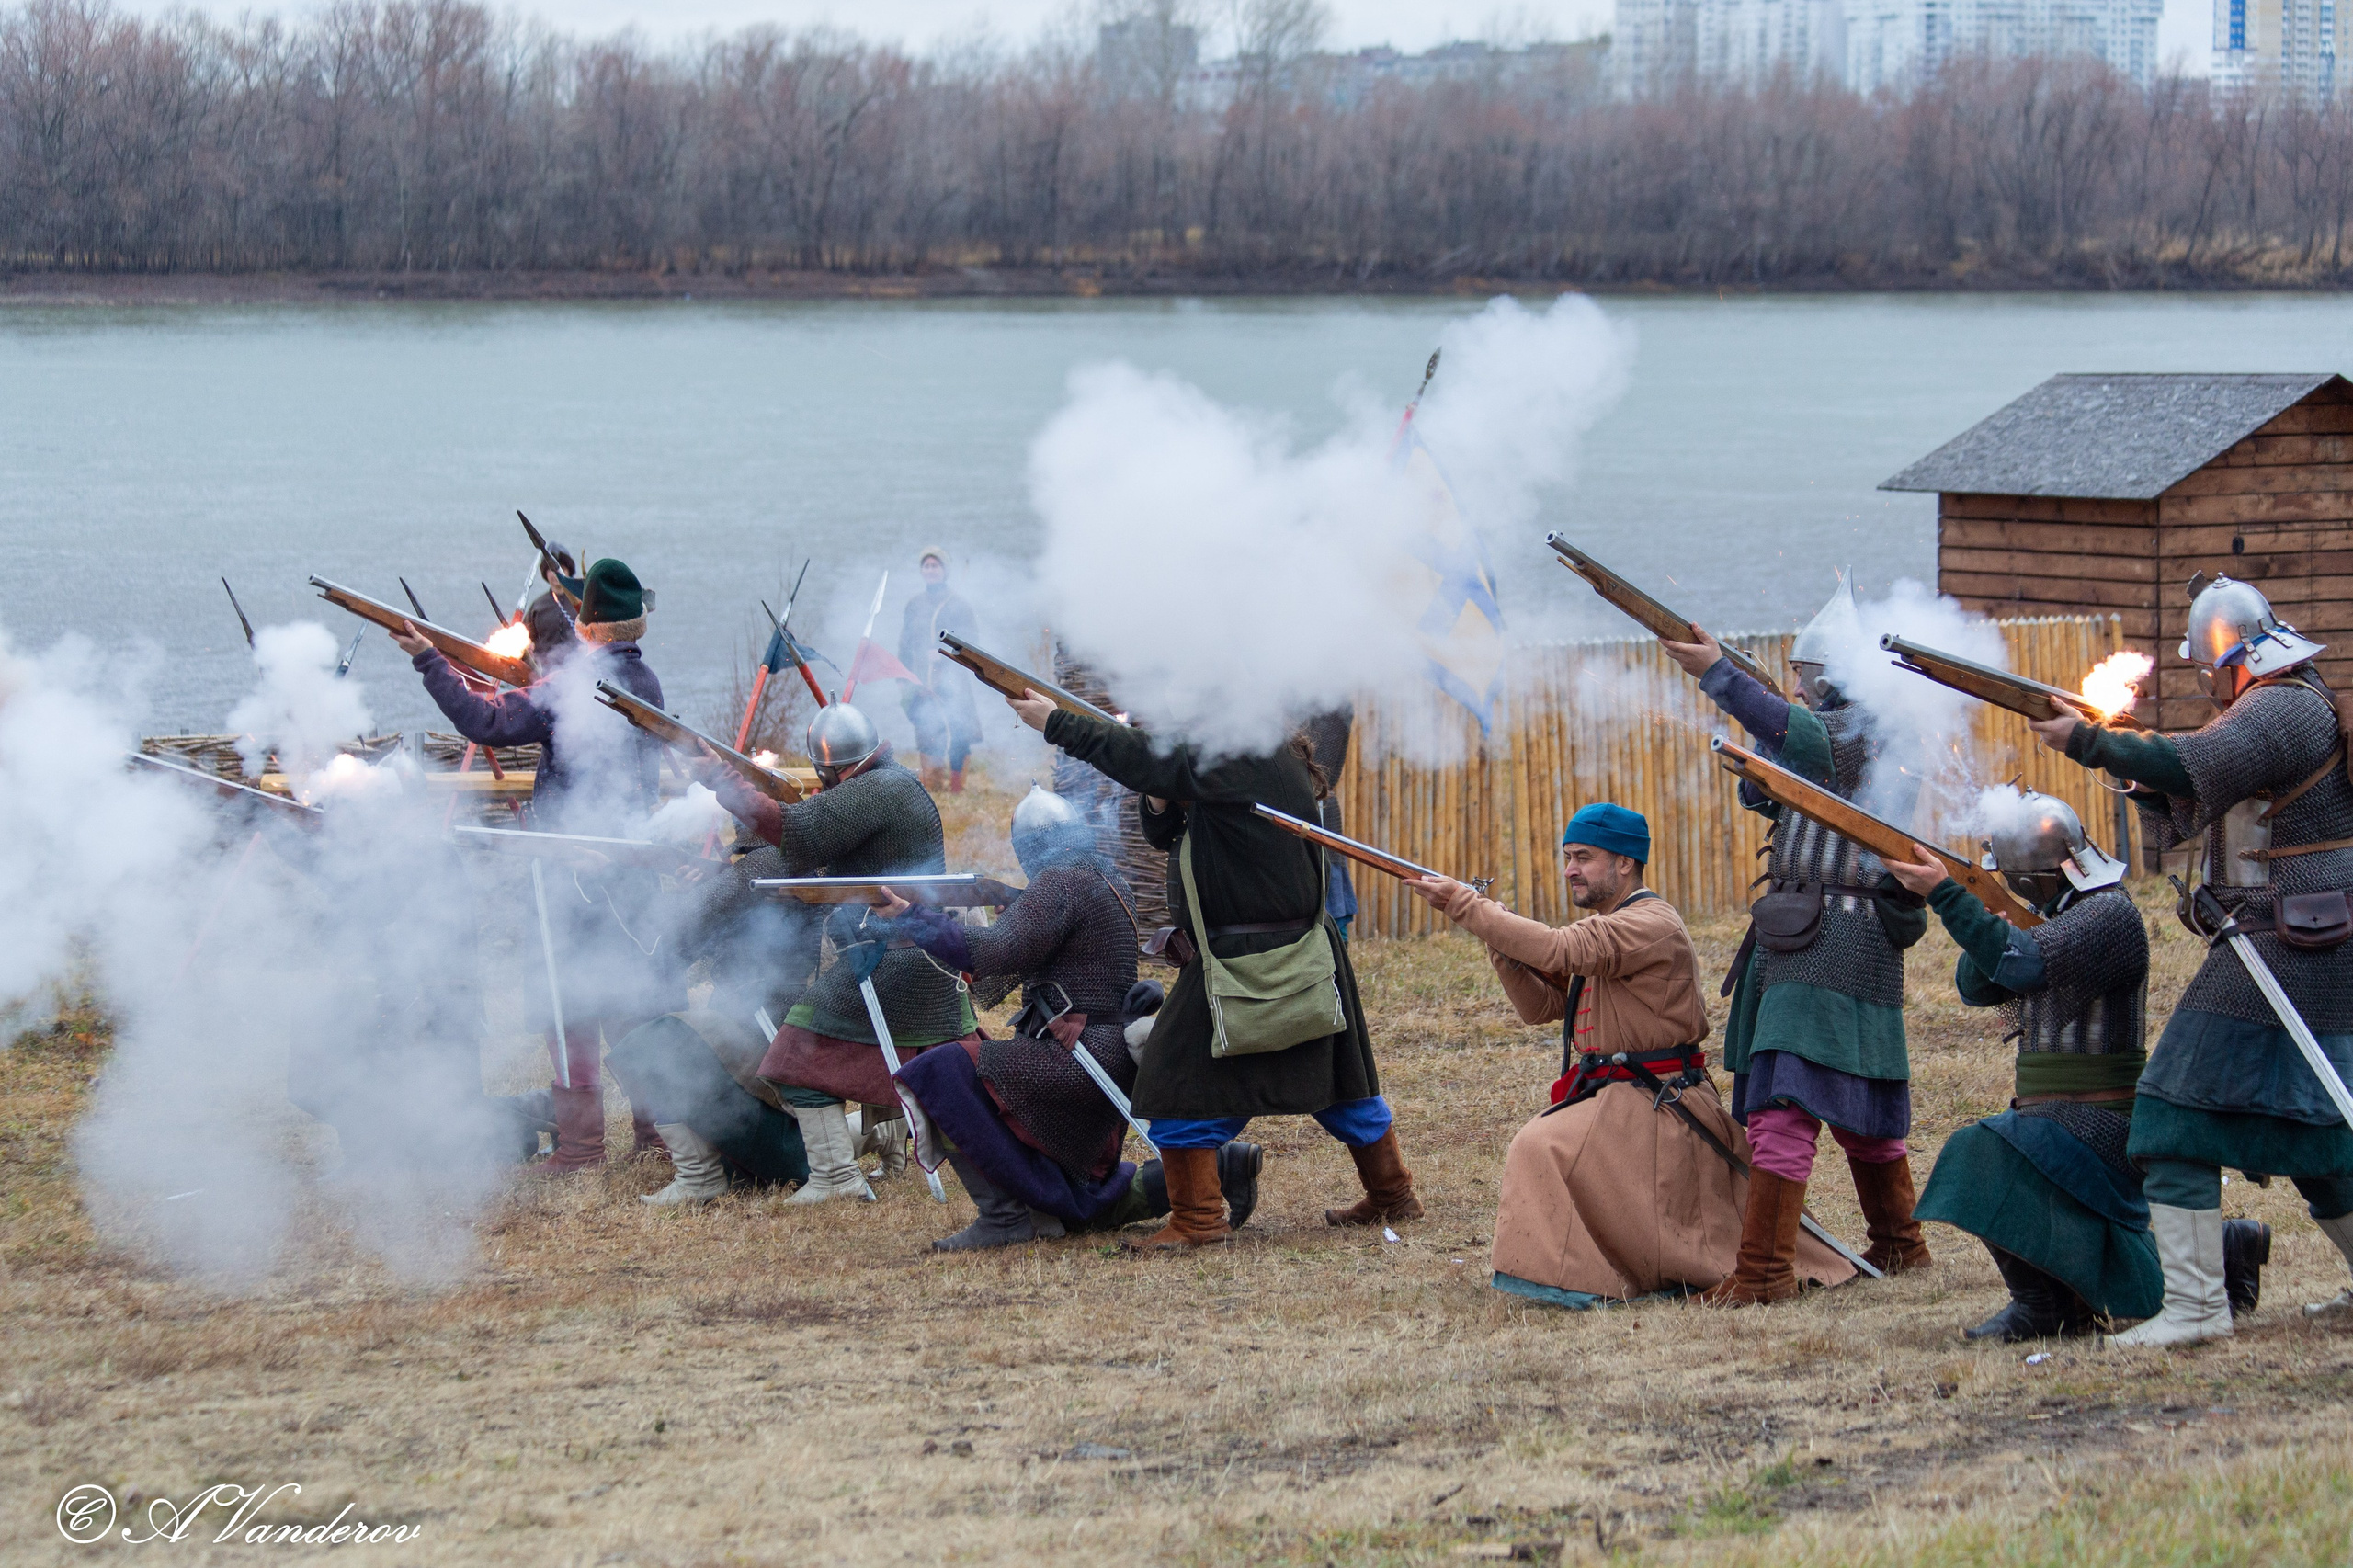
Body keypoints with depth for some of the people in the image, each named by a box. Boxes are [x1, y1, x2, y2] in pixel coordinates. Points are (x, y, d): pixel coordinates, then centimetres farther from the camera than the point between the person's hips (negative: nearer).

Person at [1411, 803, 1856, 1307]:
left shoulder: (1651, 925, -15)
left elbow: (1556, 949, -27)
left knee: (1546, 1149, -21)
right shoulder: (1600, 928, 17)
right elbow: (1541, 1006, 13)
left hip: (1656, 1107, -10)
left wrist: (1465, 906, -24)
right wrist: (1501, 942, -3)